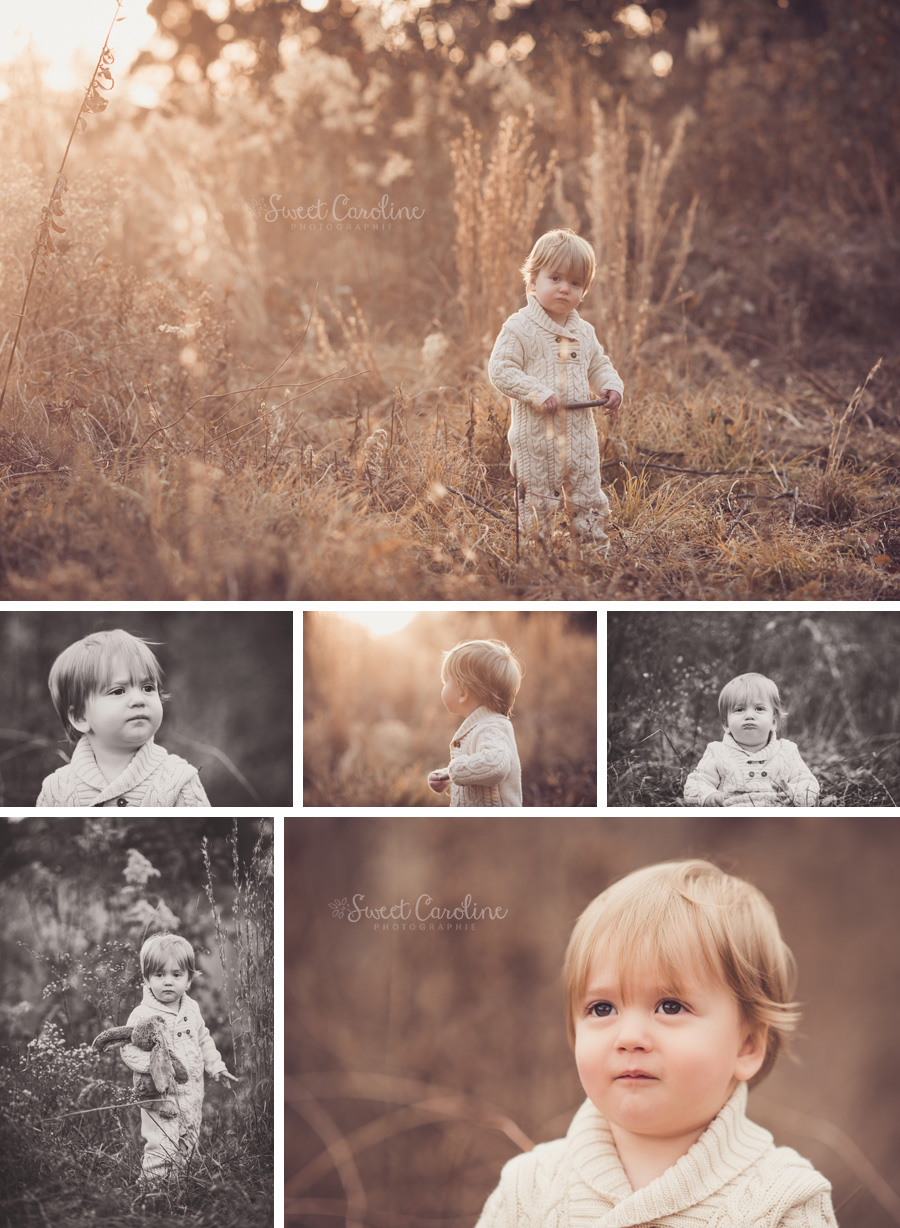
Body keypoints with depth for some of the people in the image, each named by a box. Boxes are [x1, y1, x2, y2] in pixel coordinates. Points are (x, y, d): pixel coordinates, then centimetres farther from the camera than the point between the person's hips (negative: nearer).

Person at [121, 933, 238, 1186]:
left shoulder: (191, 1009, 5)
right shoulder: (142, 1015, -17)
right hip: (162, 1098, -7)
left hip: (192, 1093, 7)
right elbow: (129, 1051, -20)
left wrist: (216, 1067, 12)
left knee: (187, 1147, 17)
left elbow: (203, 1040, 18)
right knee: (162, 1149, -10)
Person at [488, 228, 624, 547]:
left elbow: (599, 365, 23)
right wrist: (538, 394, -24)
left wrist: (612, 387, 1)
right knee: (537, 504, 1)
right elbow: (501, 371, -15)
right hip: (535, 439, -5)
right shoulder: (519, 328, -10)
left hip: (580, 436, 5)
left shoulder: (584, 332, 10)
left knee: (588, 502, 12)